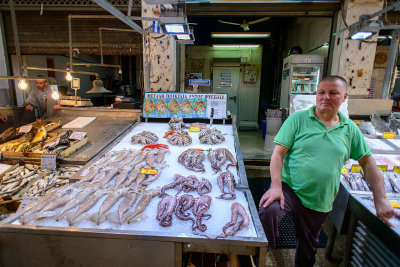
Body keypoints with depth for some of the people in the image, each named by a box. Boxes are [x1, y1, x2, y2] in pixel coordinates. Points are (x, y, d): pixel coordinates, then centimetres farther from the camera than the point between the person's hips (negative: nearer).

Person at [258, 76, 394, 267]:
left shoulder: (350, 129, 5)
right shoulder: (298, 119, -6)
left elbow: (367, 162, 13)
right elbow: (278, 153, -11)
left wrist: (381, 199, 6)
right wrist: (276, 186, -23)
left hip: (320, 203, 4)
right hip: (289, 188, -3)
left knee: (307, 251, 19)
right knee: (267, 212, -34)